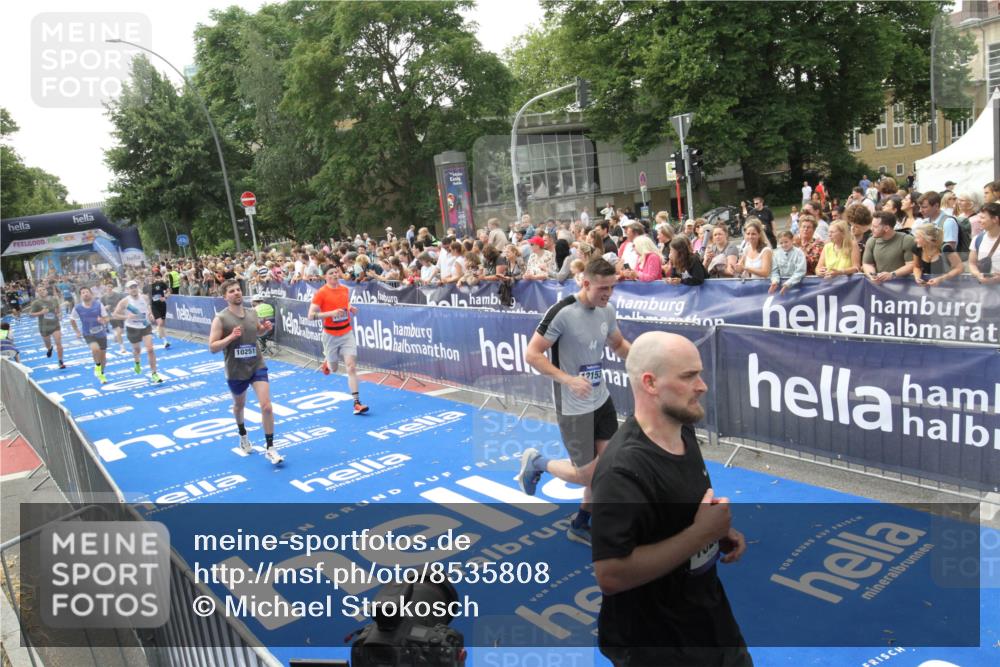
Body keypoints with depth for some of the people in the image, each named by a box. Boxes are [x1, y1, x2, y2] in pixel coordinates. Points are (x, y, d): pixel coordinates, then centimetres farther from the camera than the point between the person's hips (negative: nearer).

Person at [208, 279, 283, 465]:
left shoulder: (252, 313, -1)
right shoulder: (220, 318, -13)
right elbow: (212, 347, -13)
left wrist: (265, 328, -3)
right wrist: (230, 337, -28)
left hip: (257, 366, 2)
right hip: (235, 371, -1)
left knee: (267, 407, -11)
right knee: (239, 405, 22)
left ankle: (269, 448, 0)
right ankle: (243, 434, 53)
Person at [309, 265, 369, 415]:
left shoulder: (345, 289, 3)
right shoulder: (321, 293, -11)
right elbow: (311, 315, -15)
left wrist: (350, 308, 2)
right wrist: (331, 313, -26)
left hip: (347, 333, 2)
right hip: (330, 335, -2)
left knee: (351, 366, -9)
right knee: (333, 368, 14)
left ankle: (357, 403, -10)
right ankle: (326, 361, 53)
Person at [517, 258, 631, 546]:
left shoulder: (607, 310, 1)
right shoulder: (562, 312, -22)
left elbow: (619, 344, 18)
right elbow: (532, 354, -20)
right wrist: (568, 379, -29)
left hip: (602, 400, 7)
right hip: (573, 407, -7)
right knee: (585, 474, -1)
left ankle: (579, 526, 29)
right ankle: (536, 462, 26)